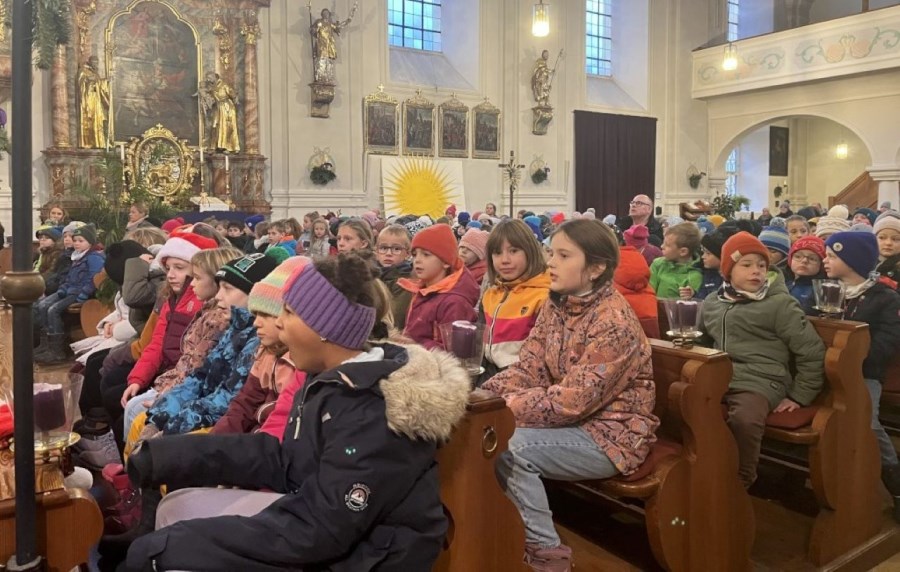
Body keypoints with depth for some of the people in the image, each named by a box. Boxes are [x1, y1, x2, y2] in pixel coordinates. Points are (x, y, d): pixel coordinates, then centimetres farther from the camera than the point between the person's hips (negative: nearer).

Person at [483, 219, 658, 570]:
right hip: (570, 421, 7)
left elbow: (571, 400, -27)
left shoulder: (614, 321, -23)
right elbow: (526, 370, -2)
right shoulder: (555, 305, 1)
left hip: (611, 433, -7)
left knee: (510, 448, -24)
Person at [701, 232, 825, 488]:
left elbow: (812, 352, 0)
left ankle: (741, 482, -13)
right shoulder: (713, 301, 16)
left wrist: (799, 396, 0)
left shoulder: (780, 303, 1)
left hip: (759, 380, -4)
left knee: (744, 420, -37)